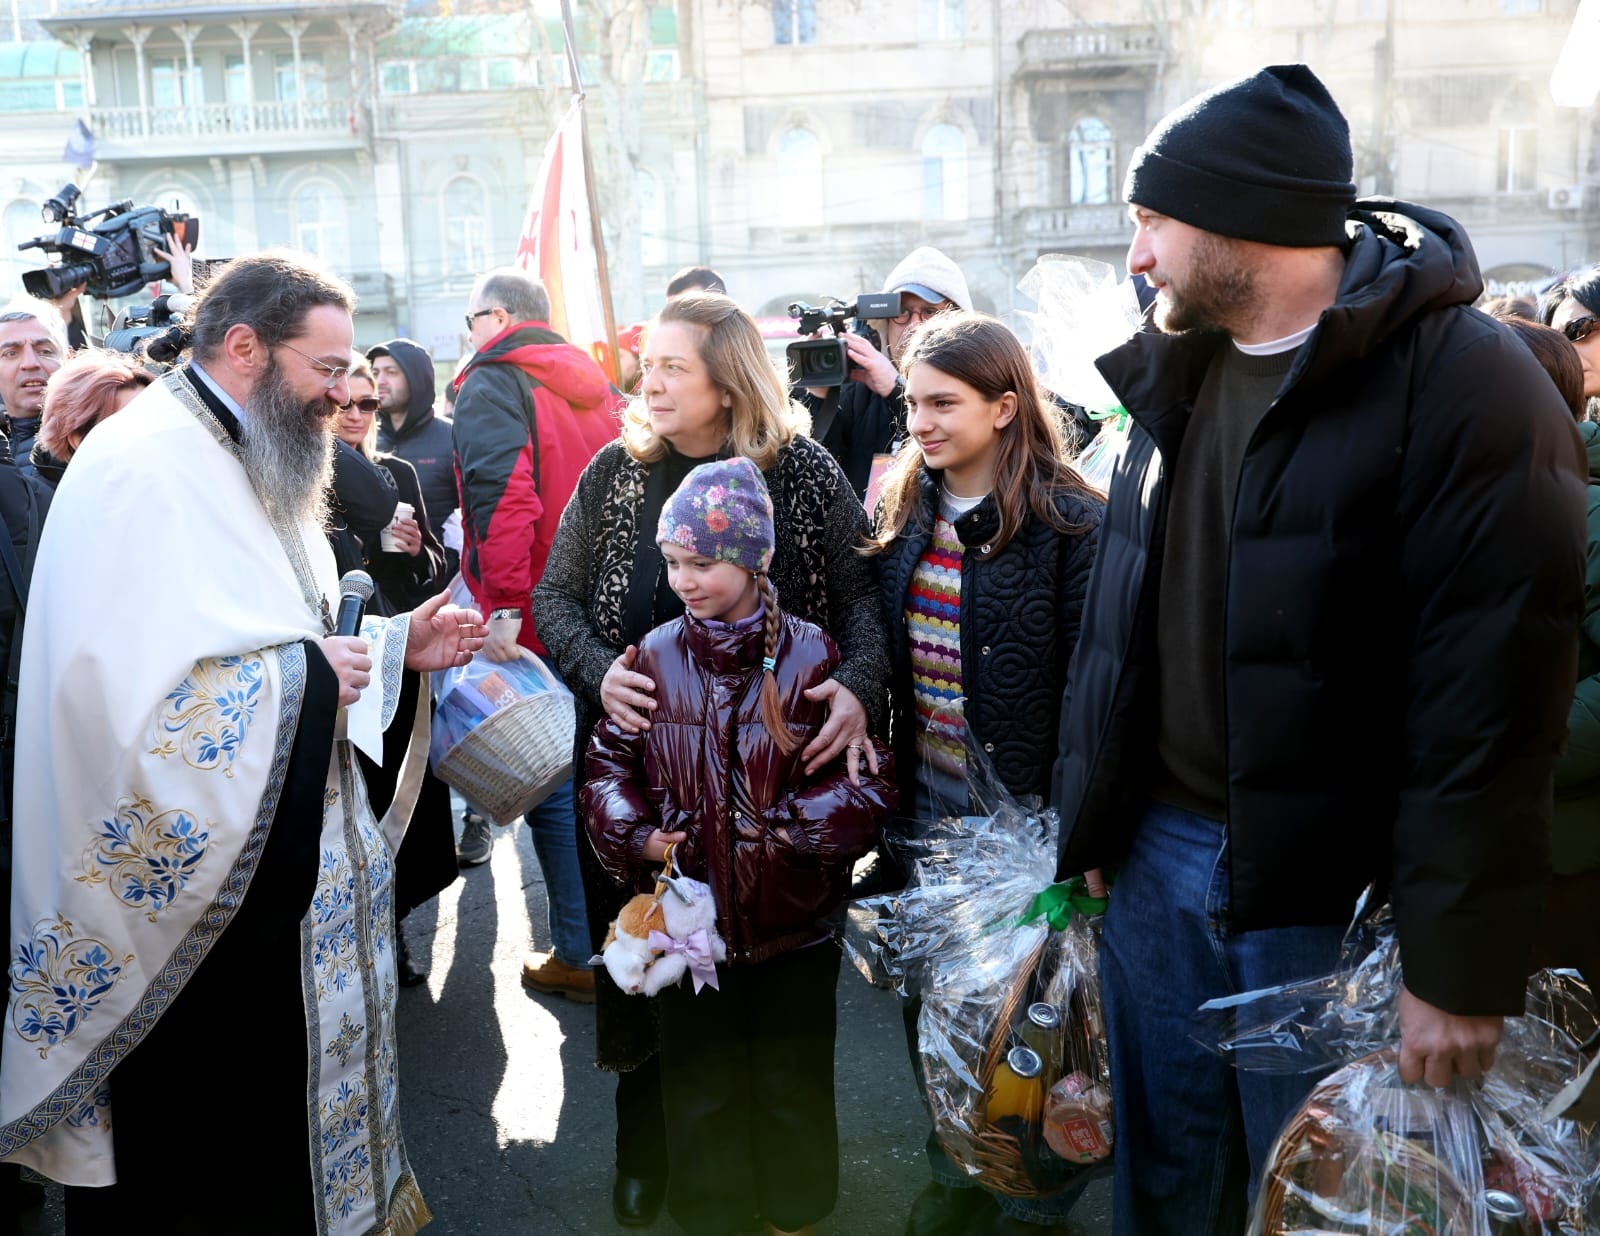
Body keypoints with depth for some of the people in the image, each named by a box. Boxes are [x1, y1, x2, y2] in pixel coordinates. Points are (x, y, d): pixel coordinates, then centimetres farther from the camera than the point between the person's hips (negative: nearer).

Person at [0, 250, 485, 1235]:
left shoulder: (251, 467, 11)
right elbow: (131, 701, -32)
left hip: (283, 885, 9)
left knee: (283, 1133, 20)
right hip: (190, 904, -9)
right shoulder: (142, 471, -20)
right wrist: (306, 676, -21)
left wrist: (394, 645, 4)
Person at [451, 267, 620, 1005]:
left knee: (553, 785, 0)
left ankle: (583, 956, 5)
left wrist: (505, 607, -24)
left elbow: (504, 496, -23)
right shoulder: (592, 382, 16)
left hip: (536, 624, -7)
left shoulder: (491, 383, -7)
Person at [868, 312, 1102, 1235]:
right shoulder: (906, 509, 5)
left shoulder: (1070, 525, -14)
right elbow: (882, 652, 9)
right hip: (925, 808, 6)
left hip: (1020, 813, -6)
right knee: (929, 998, 17)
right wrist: (887, 775, 6)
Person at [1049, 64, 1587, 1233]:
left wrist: (1462, 964, -18)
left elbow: (1494, 691, -18)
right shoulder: (1180, 372, 8)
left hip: (1330, 887, -6)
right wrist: (1089, 820, 12)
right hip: (1157, 852, 6)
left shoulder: (1461, 379, -15)